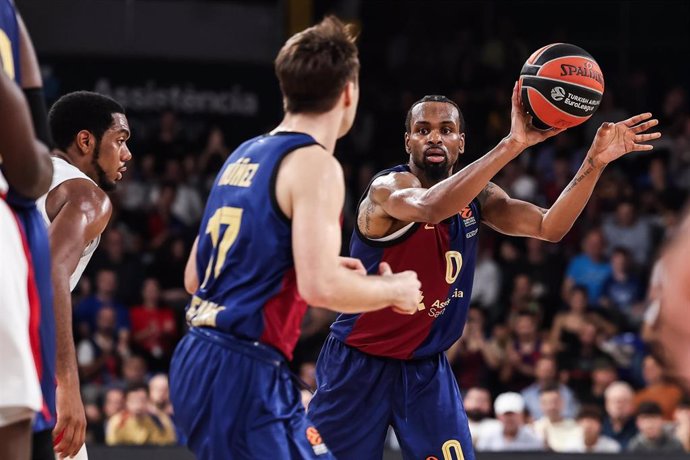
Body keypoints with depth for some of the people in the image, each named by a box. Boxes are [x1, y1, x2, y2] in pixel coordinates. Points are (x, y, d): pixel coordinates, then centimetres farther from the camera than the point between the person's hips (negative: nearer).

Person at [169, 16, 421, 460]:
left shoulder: (244, 155, 16)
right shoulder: (314, 164, -10)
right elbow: (320, 288, -21)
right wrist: (395, 290, -2)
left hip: (199, 360, 9)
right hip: (245, 373, -9)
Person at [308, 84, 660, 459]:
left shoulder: (475, 196, 2)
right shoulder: (387, 188, -20)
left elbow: (549, 227, -5)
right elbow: (430, 207, -42)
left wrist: (594, 163, -21)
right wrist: (513, 144, -49)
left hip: (426, 368, 5)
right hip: (359, 365, -5)